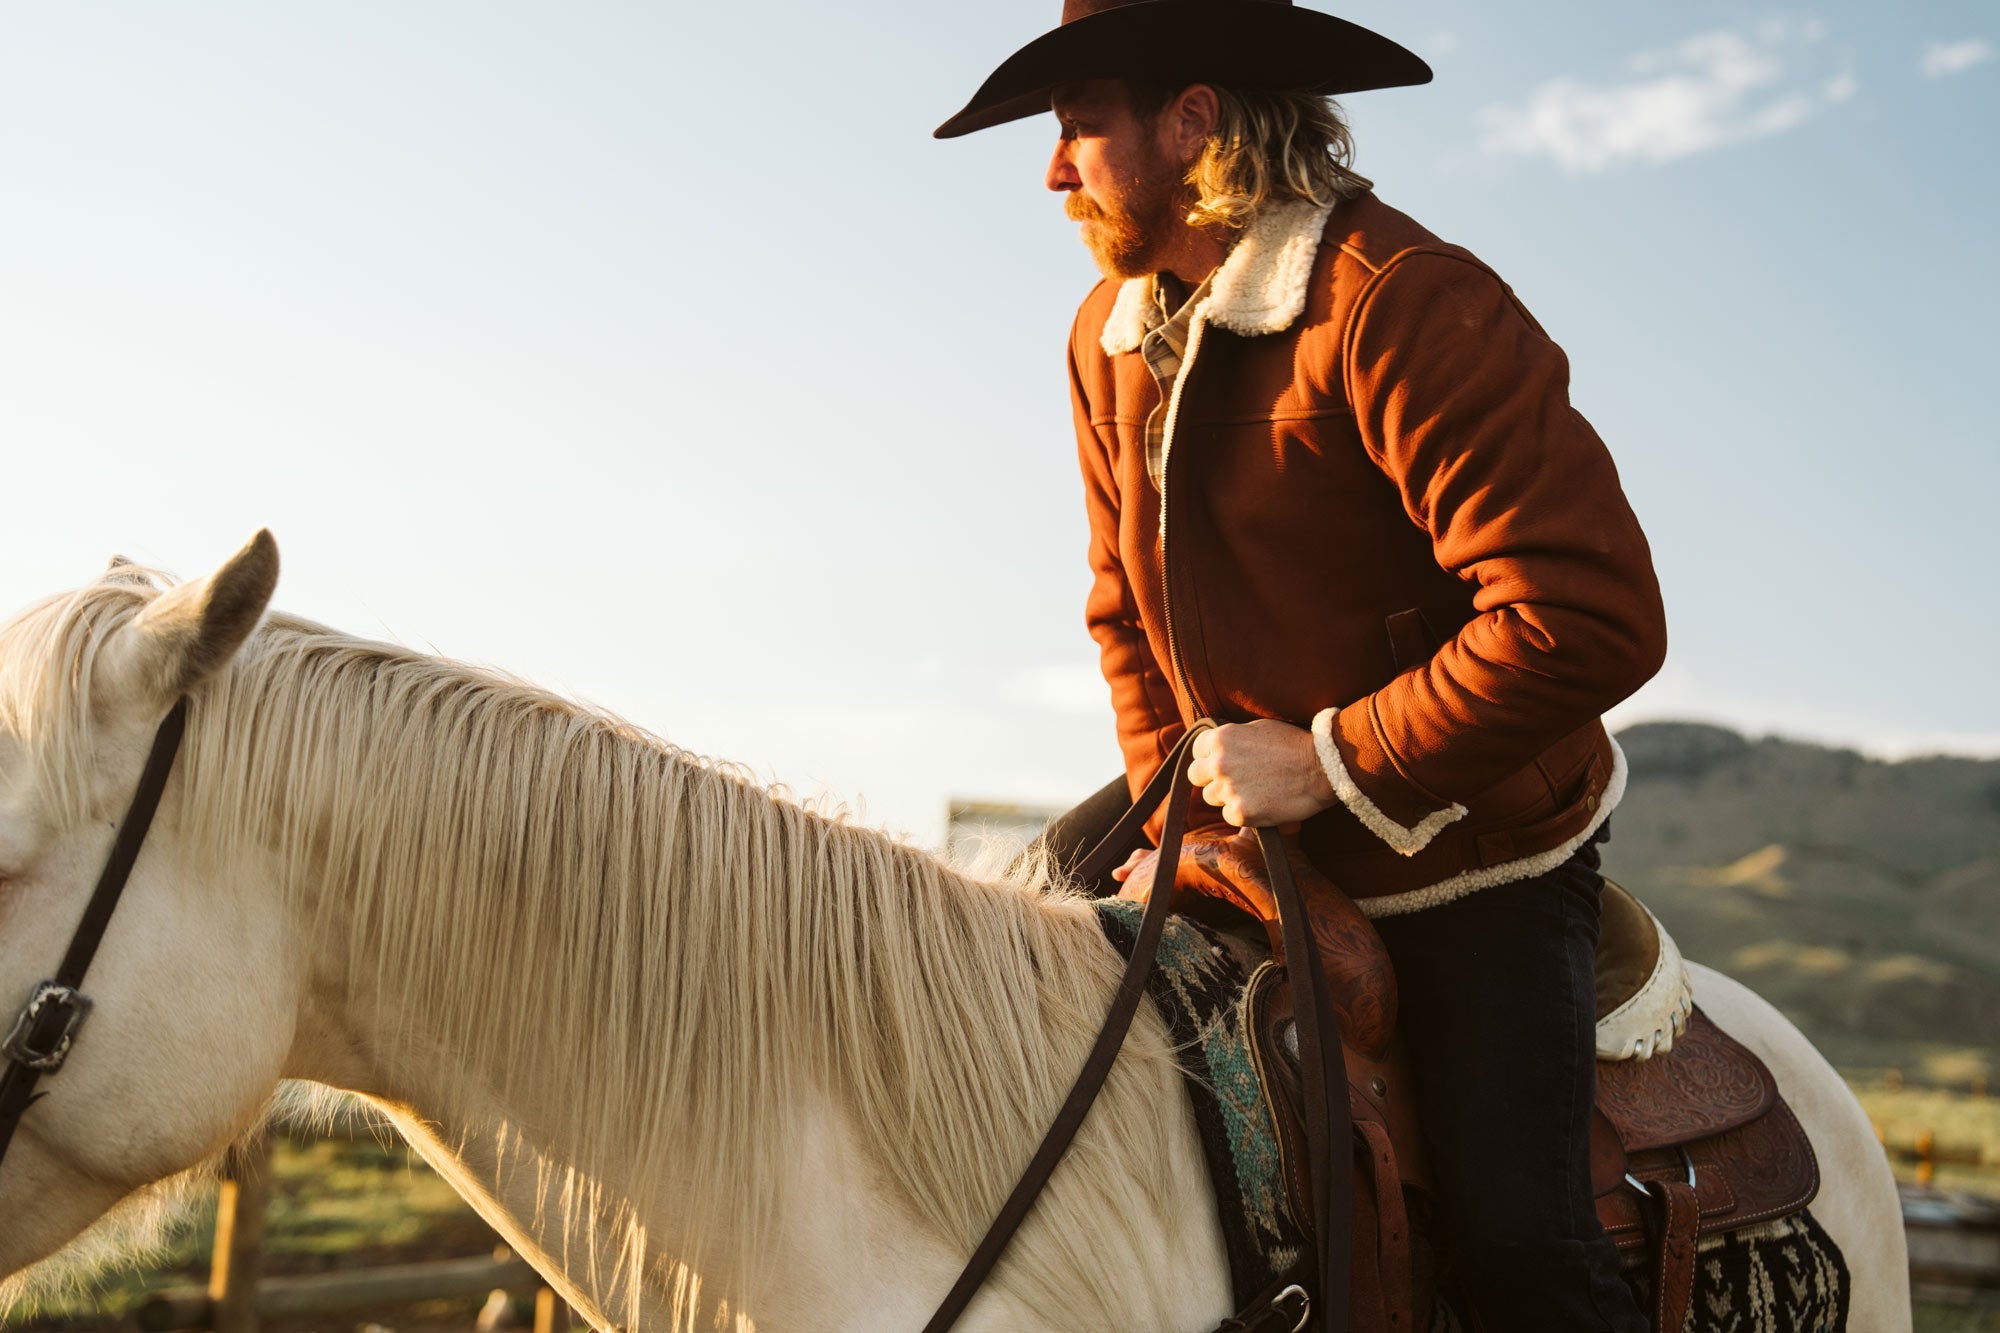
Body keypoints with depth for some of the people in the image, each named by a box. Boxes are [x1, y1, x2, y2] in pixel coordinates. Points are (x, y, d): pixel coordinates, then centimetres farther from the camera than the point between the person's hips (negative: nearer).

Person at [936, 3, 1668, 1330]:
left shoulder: (1408, 306, -23)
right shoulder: (1111, 335, 4)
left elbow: (1593, 617, -30)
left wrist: (1334, 760, -24)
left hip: (1473, 862, -7)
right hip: (1247, 824, 7)